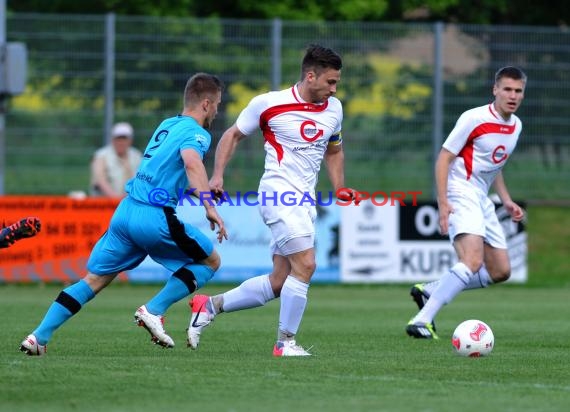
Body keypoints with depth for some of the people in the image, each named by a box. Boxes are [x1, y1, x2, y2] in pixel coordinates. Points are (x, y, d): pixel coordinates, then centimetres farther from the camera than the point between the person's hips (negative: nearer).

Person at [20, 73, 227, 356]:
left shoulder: (166, 125, 19)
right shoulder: (196, 133, -5)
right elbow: (192, 163, -26)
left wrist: (202, 191, 41)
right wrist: (210, 208, -35)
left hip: (125, 211, 7)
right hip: (155, 217, -7)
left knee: (94, 280, 10)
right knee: (210, 262, 11)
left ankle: (39, 337, 0)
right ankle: (153, 311, -1)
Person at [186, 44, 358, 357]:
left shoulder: (333, 108, 9)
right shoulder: (268, 104, -8)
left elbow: (334, 150, 26)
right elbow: (233, 135, 5)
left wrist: (339, 188, 12)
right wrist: (217, 175, -5)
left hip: (305, 201, 7)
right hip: (278, 193, -7)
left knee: (278, 283, 5)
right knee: (305, 265, -18)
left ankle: (210, 306, 20)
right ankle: (285, 342, -7)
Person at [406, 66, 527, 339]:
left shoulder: (516, 125, 11)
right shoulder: (475, 119, -14)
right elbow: (444, 158, -13)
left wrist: (507, 201, 16)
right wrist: (443, 203, -21)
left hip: (482, 200, 9)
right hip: (461, 196, -9)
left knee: (500, 272, 9)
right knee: (472, 262, -27)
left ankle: (428, 291, 16)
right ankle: (422, 322, -29)